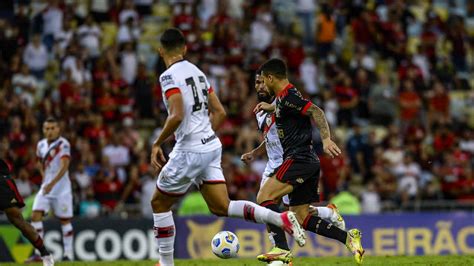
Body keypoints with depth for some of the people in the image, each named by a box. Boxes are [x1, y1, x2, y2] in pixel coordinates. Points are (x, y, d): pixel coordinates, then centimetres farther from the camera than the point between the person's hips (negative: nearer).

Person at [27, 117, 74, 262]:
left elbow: (64, 167, -22)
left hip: (61, 188, -5)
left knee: (65, 220, 1)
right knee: (36, 215, -9)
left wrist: (52, 183, -30)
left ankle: (68, 254, 11)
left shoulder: (63, 144, -12)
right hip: (46, 186, 5)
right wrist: (44, 177, 13)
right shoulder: (41, 145, 7)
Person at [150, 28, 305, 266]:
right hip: (212, 146, 8)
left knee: (159, 203, 9)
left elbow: (177, 116, -23)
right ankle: (281, 219, -10)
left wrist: (157, 144, -13)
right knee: (221, 208, 6)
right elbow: (219, 113, 16)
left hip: (190, 151, -8)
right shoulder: (197, 72, 15)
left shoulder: (169, 76, -11)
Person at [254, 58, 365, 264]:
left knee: (264, 198, -16)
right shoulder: (282, 98, 18)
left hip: (299, 160, -10)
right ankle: (348, 238, 2)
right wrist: (269, 107, 49)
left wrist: (326, 139, -34)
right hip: (309, 162, 10)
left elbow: (316, 112, -23)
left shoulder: (288, 97, -11)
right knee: (301, 218, 7)